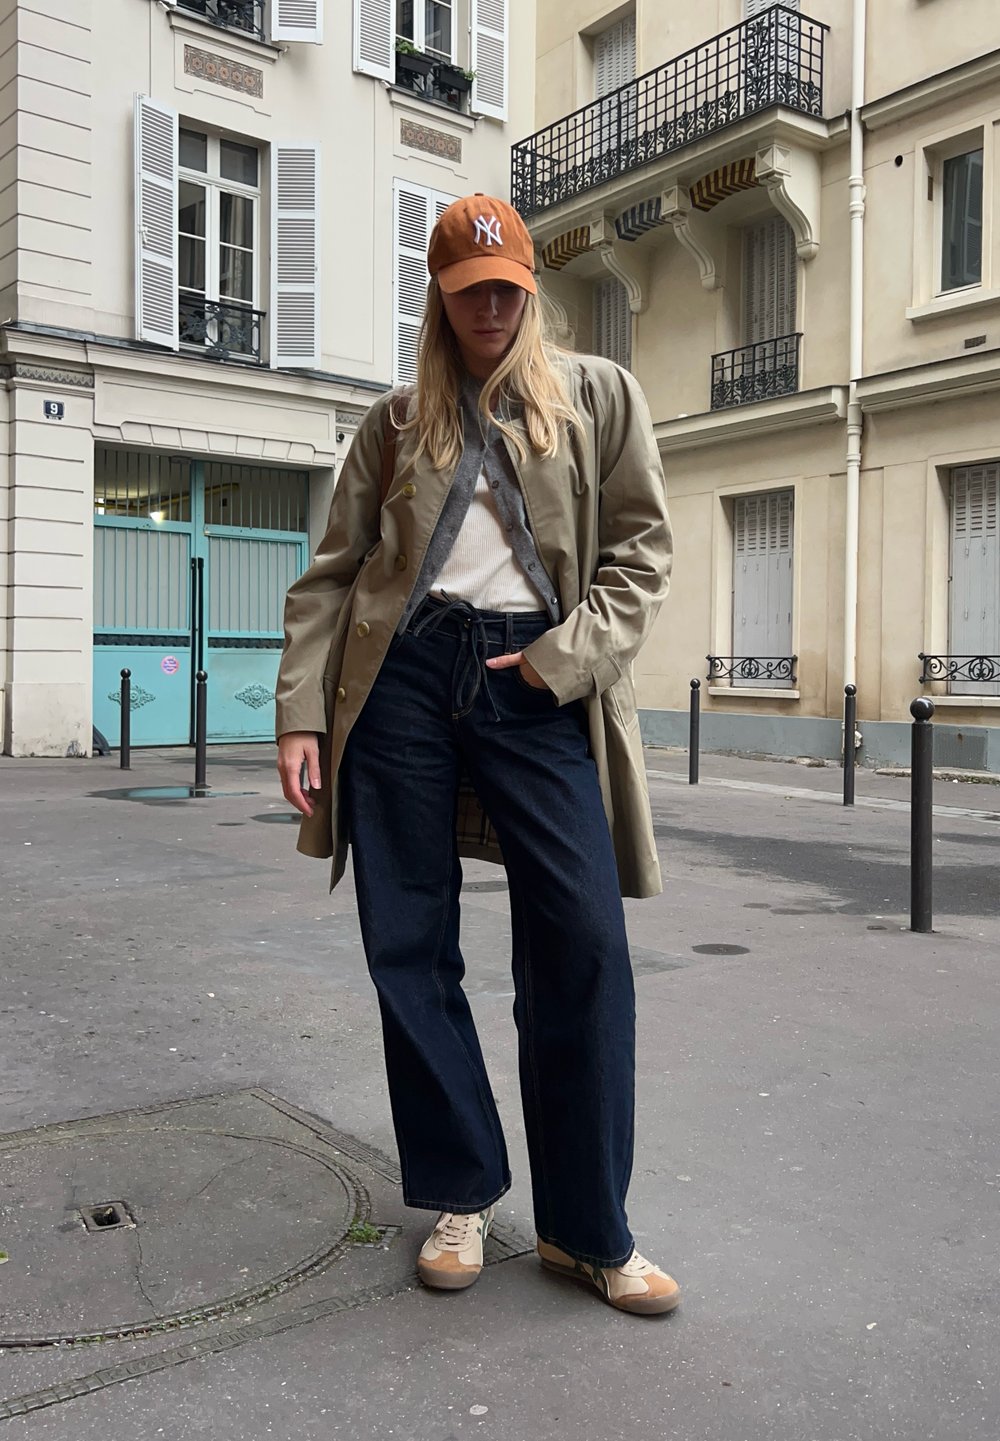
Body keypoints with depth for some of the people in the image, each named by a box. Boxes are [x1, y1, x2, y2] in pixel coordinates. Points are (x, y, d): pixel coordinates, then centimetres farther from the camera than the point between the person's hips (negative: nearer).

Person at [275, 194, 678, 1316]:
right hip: (403, 675, 2)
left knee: (583, 939, -12)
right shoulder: (398, 420, 17)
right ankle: (461, 1199, 19)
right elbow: (333, 573, 12)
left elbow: (640, 550, 7)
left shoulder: (598, 396, 14)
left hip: (535, 683, -1)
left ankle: (587, 1231, 3)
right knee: (409, 949, 1)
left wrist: (564, 659, -7)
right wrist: (302, 715, 2)